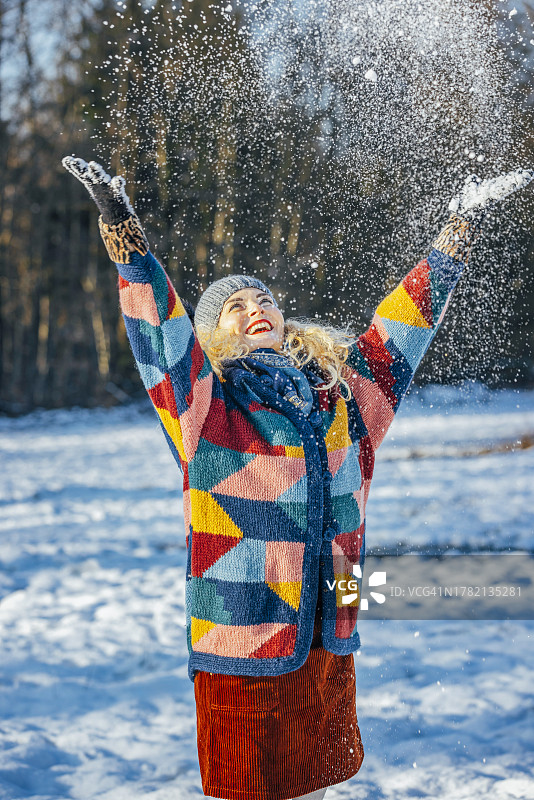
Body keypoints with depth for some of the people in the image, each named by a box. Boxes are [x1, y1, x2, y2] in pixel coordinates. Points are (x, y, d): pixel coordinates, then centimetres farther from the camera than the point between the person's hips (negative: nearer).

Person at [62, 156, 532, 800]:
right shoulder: (205, 406, -3)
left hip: (329, 643, 4)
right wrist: (121, 225, -26)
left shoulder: (342, 393, 9)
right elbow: (158, 325, -14)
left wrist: (461, 227, 16)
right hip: (241, 646, -4)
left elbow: (406, 319, 14)